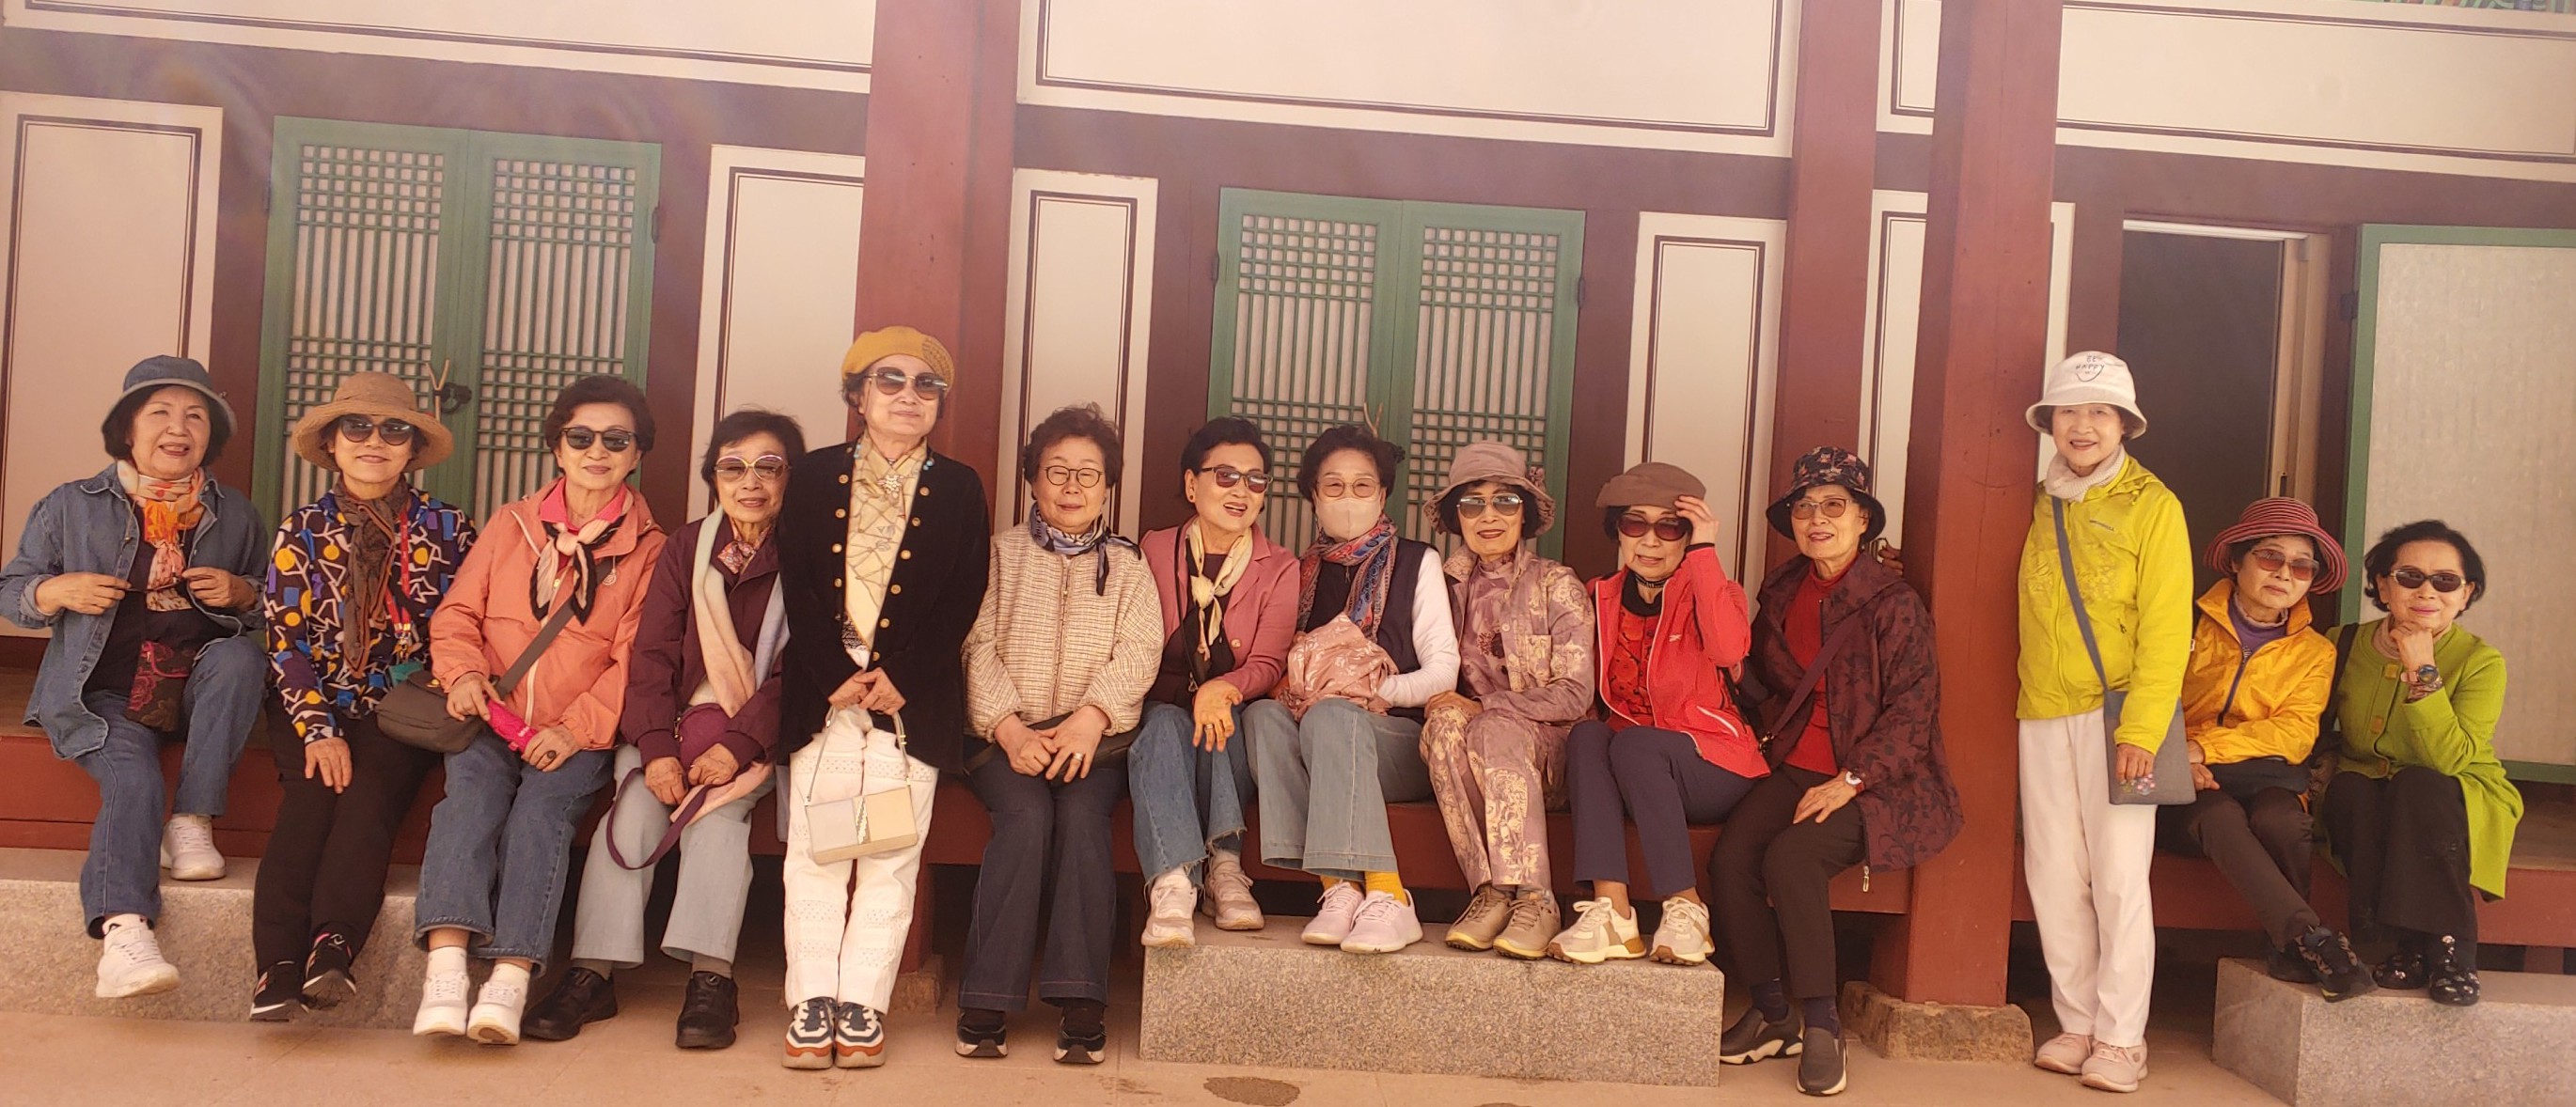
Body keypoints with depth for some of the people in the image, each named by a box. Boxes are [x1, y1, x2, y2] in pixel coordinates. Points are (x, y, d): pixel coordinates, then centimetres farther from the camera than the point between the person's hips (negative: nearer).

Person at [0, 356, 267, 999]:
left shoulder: (234, 516, 13)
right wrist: (56, 592, -11)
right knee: (133, 779, -31)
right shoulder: (71, 508, 7)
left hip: (197, 690, 2)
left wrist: (243, 593, -4)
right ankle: (122, 930, -44)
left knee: (239, 656, -32)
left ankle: (192, 822, -25)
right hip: (103, 697, -2)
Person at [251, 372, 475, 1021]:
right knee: (311, 792, -26)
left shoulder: (448, 530, 8)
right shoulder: (303, 530, 10)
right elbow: (285, 641, 3)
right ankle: (278, 973, -36)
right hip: (319, 706, 1)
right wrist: (318, 729, -11)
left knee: (368, 792, -28)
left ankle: (331, 950, -43)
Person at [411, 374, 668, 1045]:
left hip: (579, 734, -2)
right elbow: (458, 613, 15)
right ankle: (445, 968, -39)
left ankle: (510, 981, -37)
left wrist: (574, 727, -14)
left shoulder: (649, 548, 8)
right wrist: (463, 671, -8)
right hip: (491, 720, 2)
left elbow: (634, 658, 0)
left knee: (543, 806, -28)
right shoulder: (511, 524, 16)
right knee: (472, 792, -27)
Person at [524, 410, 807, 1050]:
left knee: (718, 813, -28)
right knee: (632, 813, -22)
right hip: (676, 724, 3)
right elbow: (652, 654, 0)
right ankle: (593, 973, -18)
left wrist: (737, 746, -19)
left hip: (756, 736, -2)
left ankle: (710, 980, -28)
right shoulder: (686, 548, 8)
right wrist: (658, 748, -14)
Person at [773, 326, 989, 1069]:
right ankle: (812, 1001, 9)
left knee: (890, 861, 0)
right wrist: (834, 674, -11)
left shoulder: (959, 489, 9)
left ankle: (862, 1003, 7)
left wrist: (902, 677, -11)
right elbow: (797, 585, 2)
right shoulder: (815, 477, 11)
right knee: (814, 854, 1)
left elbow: (962, 600, 0)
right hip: (821, 692, 1)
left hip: (914, 697, 0)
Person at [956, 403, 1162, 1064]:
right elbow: (979, 647, 3)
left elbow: (1138, 652, 1)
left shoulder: (1126, 564, 16)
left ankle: (1080, 1004, -26)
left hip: (1095, 738, 1)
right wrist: (1010, 730, -14)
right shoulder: (1001, 554, 14)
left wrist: (1089, 720, -17)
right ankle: (986, 1002, -24)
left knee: (1082, 814, -29)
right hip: (1006, 736, 0)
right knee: (1026, 814, -29)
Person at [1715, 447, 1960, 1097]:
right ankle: (1772, 1015, -3)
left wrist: (1849, 781, -19)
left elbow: (1912, 712, -12)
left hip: (1879, 780, -5)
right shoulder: (1783, 593, 12)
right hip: (1796, 768, 6)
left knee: (1790, 857, -30)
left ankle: (1821, 1024, -15)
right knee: (1730, 858, -20)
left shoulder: (1893, 603, -7)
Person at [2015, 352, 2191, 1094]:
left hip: (2114, 711, -4)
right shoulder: (2041, 505, 12)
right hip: (2043, 716, 5)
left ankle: (2121, 1039, 4)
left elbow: (2166, 629, -8)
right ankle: (2077, 1025, 16)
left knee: (2119, 876, -5)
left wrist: (2141, 728, -15)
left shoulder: (2150, 505, -2)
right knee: (2054, 875, 5)